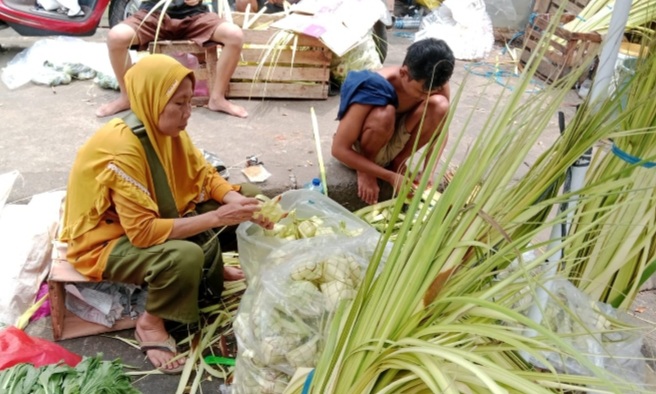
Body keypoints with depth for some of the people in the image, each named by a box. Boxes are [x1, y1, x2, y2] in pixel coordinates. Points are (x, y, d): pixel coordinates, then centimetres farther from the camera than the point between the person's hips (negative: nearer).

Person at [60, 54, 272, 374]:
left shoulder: (166, 128, -9)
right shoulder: (123, 148, -32)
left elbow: (204, 175, -3)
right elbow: (144, 231, -33)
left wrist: (240, 202, -22)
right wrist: (217, 218, -34)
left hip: (147, 220, 8)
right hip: (104, 240, -8)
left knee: (225, 200, -5)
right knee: (186, 256, -34)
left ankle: (211, 271, 14)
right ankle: (151, 323, -8)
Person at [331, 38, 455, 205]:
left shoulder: (436, 84, -20)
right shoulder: (373, 89, -34)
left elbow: (441, 132, -6)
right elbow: (339, 149, -32)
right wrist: (391, 177, -31)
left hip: (396, 141, 4)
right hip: (361, 147, -4)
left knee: (439, 105, -24)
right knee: (384, 114, -38)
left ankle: (398, 162, -2)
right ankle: (365, 170, -9)